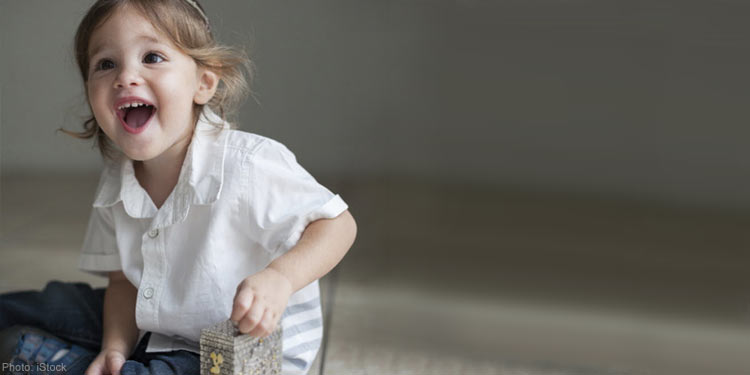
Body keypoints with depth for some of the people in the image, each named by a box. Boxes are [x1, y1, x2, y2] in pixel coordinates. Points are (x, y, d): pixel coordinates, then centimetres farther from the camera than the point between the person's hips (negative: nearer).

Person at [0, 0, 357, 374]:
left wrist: (279, 277, -38)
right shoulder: (114, 185, -5)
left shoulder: (247, 165, -27)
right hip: (157, 334, 6)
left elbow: (338, 223, -21)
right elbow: (123, 280, 6)